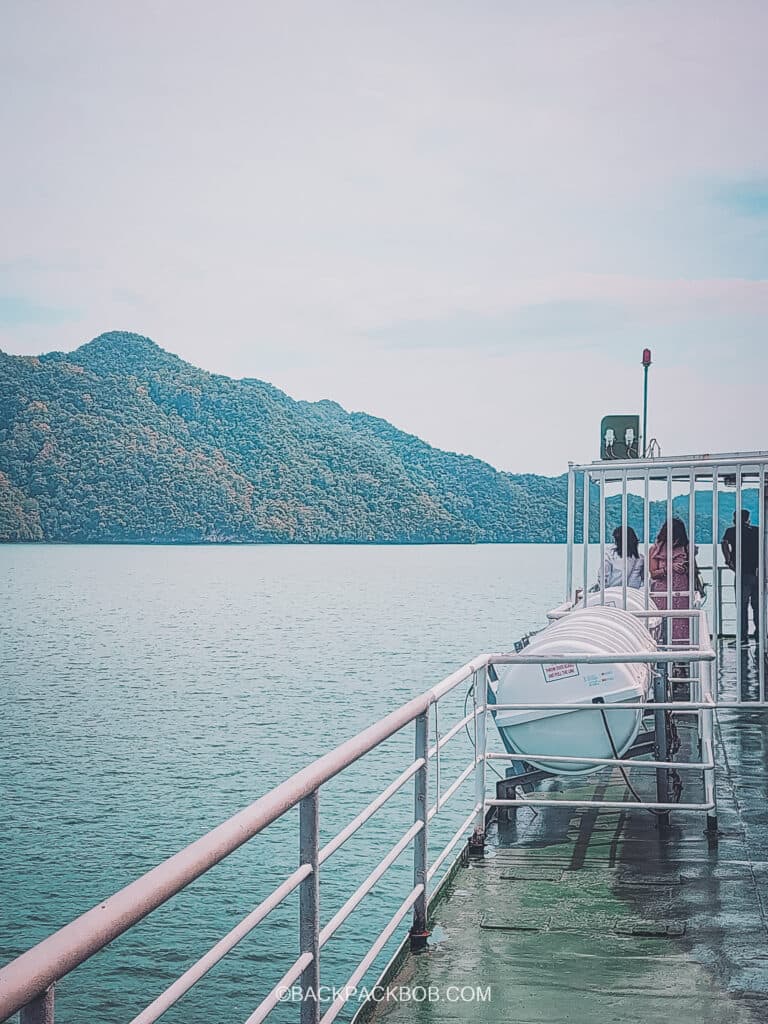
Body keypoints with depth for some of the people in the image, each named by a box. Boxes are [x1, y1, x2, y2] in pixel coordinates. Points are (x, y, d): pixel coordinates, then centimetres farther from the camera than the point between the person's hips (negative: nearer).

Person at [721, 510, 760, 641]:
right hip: (758, 572, 3)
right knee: (757, 605, 13)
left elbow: (724, 543, -14)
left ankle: (743, 635, -4)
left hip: (744, 572, -3)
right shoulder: (757, 531, 13)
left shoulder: (732, 531, 4)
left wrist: (728, 561, -7)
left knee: (742, 605, 0)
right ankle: (759, 634, 14)